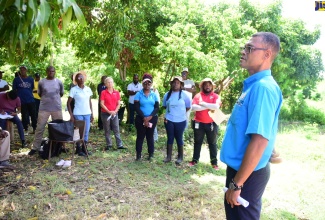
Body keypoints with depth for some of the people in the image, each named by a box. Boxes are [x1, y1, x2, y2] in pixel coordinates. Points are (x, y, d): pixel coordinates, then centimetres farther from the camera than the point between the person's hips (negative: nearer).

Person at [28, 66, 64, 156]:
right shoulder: (41, 82, -1)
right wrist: (46, 99, 13)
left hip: (57, 108, 1)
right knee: (39, 128, 1)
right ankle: (35, 148, 10)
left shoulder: (59, 82, 1)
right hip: (44, 108, -1)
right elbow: (39, 93, 12)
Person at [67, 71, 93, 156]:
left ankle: (84, 149, 20)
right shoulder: (74, 89, -5)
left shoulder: (88, 89, 6)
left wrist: (92, 114, 9)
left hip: (87, 114, 4)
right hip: (78, 114, -4)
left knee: (86, 132, 8)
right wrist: (71, 115, -11)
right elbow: (68, 103, -4)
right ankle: (79, 149, 15)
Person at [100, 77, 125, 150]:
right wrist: (109, 111, -14)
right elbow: (102, 104, -7)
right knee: (107, 130, 6)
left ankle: (119, 145, 7)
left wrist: (115, 111, -9)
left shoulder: (117, 92, 5)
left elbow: (119, 103, 5)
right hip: (105, 114, -2)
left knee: (117, 129, 3)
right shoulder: (103, 92, -3)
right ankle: (109, 145, 15)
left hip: (114, 113, 2)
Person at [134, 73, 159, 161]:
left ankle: (151, 154, 18)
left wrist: (150, 117, -14)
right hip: (141, 118, -2)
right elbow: (136, 107, -8)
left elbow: (157, 107, 0)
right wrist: (144, 118, -14)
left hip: (152, 118, 2)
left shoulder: (154, 95, 5)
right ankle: (138, 154, 14)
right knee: (140, 136, 5)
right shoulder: (138, 94, -2)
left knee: (150, 136, 10)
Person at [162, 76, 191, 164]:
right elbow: (164, 106, 16)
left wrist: (180, 112, 4)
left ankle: (180, 157, 20)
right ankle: (168, 156, 18)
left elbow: (188, 107, 3)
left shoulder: (183, 94, -5)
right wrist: (171, 111, 7)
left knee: (179, 138, 7)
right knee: (170, 138, 9)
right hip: (169, 120, 2)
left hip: (180, 121, -2)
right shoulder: (167, 94, 3)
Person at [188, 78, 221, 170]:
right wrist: (208, 107, -15)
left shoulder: (215, 96, 0)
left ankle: (214, 162, 19)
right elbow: (193, 107, -14)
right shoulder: (198, 95, 1)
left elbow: (216, 106, -19)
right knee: (197, 142, 13)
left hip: (211, 124, -1)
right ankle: (195, 159, 26)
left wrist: (203, 104, -16)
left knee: (212, 143, 9)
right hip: (199, 123, 1)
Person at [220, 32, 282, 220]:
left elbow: (259, 141, -28)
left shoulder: (263, 87, -22)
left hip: (248, 173, -9)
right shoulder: (254, 85, 8)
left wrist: (236, 183, -23)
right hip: (241, 168, 9)